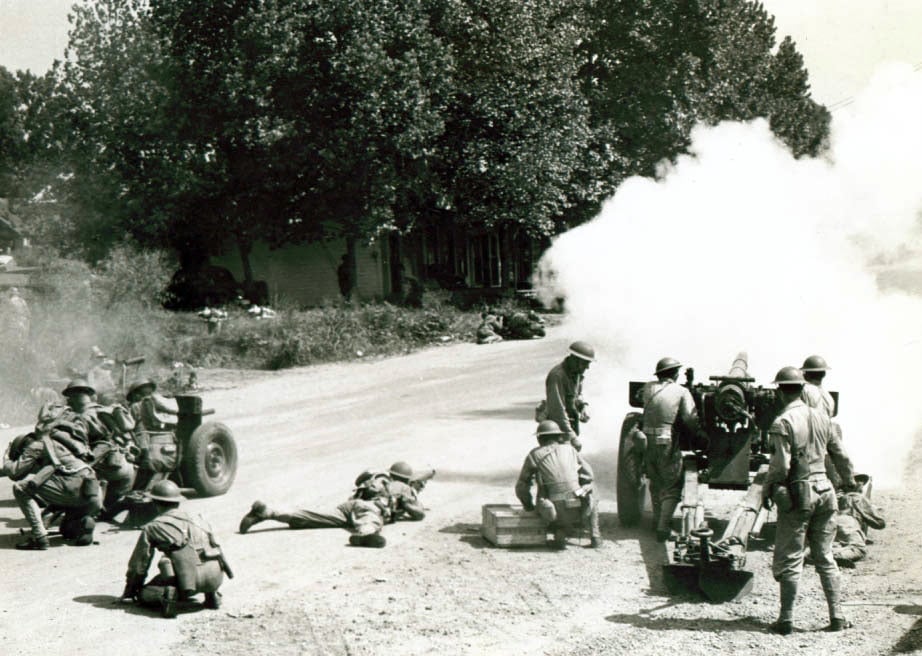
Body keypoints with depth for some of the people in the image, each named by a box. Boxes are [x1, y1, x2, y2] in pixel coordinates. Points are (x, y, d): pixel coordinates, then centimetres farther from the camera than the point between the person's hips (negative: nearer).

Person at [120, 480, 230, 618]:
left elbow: (140, 563, 15)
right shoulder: (198, 520, 27)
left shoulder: (152, 527, 13)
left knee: (143, 594, 14)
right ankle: (211, 594, 14)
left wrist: (130, 590, 30)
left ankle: (166, 594, -17)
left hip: (187, 576, -4)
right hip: (216, 577, 5)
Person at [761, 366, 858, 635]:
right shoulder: (821, 418, 6)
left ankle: (786, 620, 4)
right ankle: (837, 616, 12)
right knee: (825, 558, 13)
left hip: (797, 495, -6)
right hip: (823, 491, 6)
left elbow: (780, 466, -18)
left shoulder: (782, 423, -13)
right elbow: (841, 455, 13)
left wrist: (766, 491, -3)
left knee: (790, 560, 2)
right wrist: (850, 482, 30)